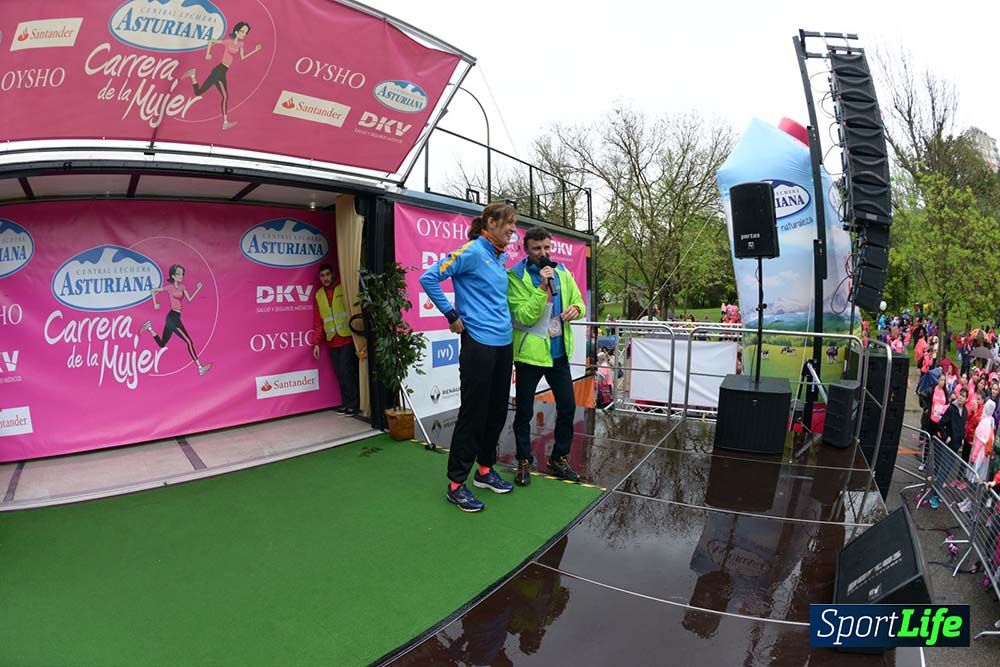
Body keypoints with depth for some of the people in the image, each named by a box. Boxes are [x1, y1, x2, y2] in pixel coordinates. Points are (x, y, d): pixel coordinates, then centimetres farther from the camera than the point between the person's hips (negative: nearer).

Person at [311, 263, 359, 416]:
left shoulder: (344, 288, -1)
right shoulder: (318, 295, 12)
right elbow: (317, 321, 13)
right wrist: (316, 343, 7)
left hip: (348, 338, -4)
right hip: (332, 342, 4)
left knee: (347, 371, -8)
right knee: (339, 373, 6)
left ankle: (353, 404, 4)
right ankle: (346, 403, 17)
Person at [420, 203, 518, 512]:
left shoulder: (502, 257, 13)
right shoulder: (471, 252, -10)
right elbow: (429, 278, -14)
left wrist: (502, 318, 14)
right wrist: (452, 316, -11)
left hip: (504, 343, 8)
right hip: (478, 343, -8)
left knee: (497, 410, 14)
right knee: (474, 412, -2)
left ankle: (485, 470, 31)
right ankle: (456, 484, 11)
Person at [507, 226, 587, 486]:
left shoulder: (562, 272, 5)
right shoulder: (516, 276, -11)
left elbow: (579, 301, 11)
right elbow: (524, 316, -18)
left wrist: (576, 309, -12)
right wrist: (542, 287, -26)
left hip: (559, 353, 5)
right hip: (530, 354, -5)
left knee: (568, 408, 11)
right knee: (524, 413, 7)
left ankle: (558, 459, 30)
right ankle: (524, 462, 26)